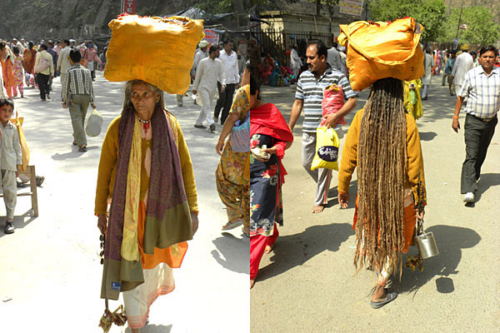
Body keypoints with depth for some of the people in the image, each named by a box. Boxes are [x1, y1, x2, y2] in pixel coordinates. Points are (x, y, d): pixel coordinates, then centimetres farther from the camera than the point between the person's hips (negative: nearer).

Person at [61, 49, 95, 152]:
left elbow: (66, 87, -5)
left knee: (76, 120, -6)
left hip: (74, 98, -4)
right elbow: (90, 87, 6)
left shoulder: (70, 71, -7)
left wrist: (64, 101, 3)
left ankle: (82, 144, -17)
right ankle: (76, 139, 34)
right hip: (85, 97, 4)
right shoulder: (87, 71, 4)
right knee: (81, 119, 18)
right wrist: (92, 101, 11)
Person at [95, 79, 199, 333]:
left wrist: (192, 208, -2)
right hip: (127, 209, -1)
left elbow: (185, 167, 0)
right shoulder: (118, 127, -7)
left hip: (160, 207, 2)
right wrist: (100, 211, 3)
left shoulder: (170, 125, -4)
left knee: (155, 261, 17)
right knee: (131, 265, 3)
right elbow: (104, 170, 0)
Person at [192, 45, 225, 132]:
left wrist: (223, 84, -13)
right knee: (206, 105, -16)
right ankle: (211, 123, -28)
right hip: (203, 87, -5)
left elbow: (221, 74, 7)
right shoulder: (203, 62, -5)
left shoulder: (218, 62, 7)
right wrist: (195, 88, 5)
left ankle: (198, 123, 21)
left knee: (208, 106, 10)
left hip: (213, 88, 6)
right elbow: (198, 75, 2)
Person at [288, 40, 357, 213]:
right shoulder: (304, 76, 7)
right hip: (308, 130, 5)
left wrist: (336, 115, -24)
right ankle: (324, 185, 41)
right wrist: (290, 128, 11)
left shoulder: (337, 77, -8)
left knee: (324, 165, 1)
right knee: (307, 163, 13)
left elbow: (352, 100, -9)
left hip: (327, 130, -5)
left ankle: (320, 200, 18)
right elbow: (298, 104, 12)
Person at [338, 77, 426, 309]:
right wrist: (421, 199, 0)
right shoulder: (406, 122, -18)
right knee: (392, 239, 17)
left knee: (370, 228, 29)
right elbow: (415, 166, -13)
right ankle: (379, 292, 27)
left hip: (368, 192, 2)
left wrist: (343, 189, 7)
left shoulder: (361, 118, -14)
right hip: (399, 195, -1)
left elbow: (348, 158, -7)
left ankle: (374, 263, 52)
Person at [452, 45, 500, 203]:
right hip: (473, 121, -3)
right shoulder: (471, 75, -2)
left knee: (481, 154, 15)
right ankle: (468, 190, -16)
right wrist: (455, 117, 2)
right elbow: (461, 97, 4)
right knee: (471, 155, -11)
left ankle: (474, 178, 35)